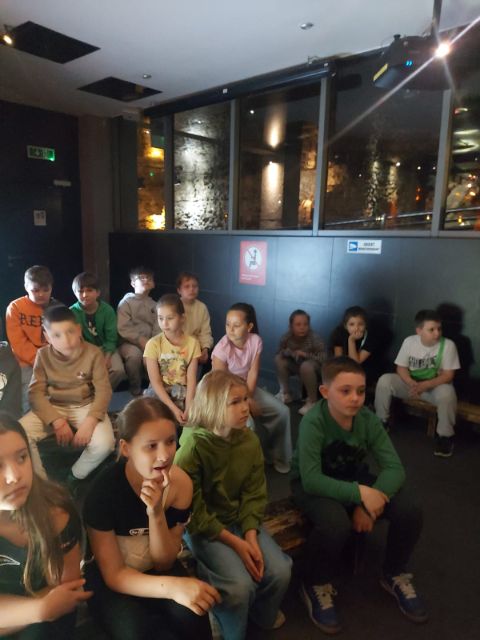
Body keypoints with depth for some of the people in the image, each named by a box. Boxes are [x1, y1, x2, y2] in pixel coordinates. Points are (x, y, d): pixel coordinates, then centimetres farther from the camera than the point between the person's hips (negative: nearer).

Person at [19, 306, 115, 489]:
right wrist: (57, 421, -22)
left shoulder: (93, 353, -13)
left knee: (104, 443, -28)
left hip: (85, 406, -2)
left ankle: (75, 477, 5)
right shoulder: (43, 355, -7)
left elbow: (103, 390, -15)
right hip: (53, 407, 2)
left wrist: (90, 421, -29)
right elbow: (36, 392, -10)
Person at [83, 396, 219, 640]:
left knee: (191, 616, -26)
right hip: (107, 576, -2)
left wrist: (156, 514, -33)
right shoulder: (104, 489, -27)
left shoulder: (181, 484, -19)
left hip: (155, 569, 2)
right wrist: (171, 587, -39)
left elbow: (163, 563, -12)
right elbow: (114, 574, -20)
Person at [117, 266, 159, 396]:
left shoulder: (153, 305, 14)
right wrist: (140, 339, -19)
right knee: (134, 354, -35)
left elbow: (157, 329, 5)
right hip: (129, 342, -3)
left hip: (149, 342, 4)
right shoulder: (126, 302, 1)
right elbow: (122, 329, -9)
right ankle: (135, 389, -12)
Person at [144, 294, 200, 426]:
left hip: (182, 391, 2)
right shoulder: (153, 344, -9)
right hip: (159, 392, -1)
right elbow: (155, 382, -13)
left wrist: (188, 408, -22)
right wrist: (173, 408, -23)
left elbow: (191, 379, -8)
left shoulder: (192, 342, -5)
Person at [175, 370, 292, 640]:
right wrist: (234, 542, -19)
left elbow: (255, 493, -2)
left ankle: (263, 614, 24)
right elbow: (191, 509, -18)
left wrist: (250, 537, -17)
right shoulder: (193, 446, -23)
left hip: (241, 519, 5)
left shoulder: (250, 440, -7)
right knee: (240, 584, -23)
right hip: (201, 526, -5)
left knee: (280, 572, -11)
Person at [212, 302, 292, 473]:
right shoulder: (222, 348, -24)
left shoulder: (255, 341, -14)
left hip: (247, 388, 5)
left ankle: (275, 455, 15)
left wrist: (248, 397, -23)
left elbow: (253, 372, -11)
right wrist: (247, 402, -20)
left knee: (282, 412, -7)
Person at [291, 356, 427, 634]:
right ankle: (316, 585, -3)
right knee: (336, 524, -36)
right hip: (314, 485, -4)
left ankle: (395, 575, 14)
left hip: (355, 478, 5)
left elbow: (394, 467, -18)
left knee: (410, 510, -16)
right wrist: (359, 493, -40)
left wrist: (369, 502, -33)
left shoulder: (368, 419, -16)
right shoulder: (313, 423, -29)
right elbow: (311, 479, -33)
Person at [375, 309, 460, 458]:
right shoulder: (409, 341, -10)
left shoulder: (448, 345, -17)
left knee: (447, 392, -37)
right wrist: (412, 384, -26)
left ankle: (445, 435, -14)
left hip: (435, 385, -2)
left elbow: (448, 375, -17)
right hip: (411, 383, 3)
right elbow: (401, 368, -6)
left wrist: (424, 385, -30)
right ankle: (381, 422, -2)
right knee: (385, 380, -21)